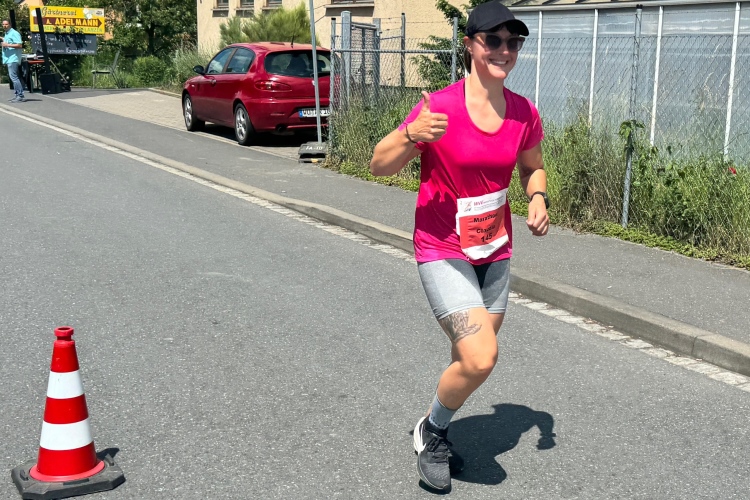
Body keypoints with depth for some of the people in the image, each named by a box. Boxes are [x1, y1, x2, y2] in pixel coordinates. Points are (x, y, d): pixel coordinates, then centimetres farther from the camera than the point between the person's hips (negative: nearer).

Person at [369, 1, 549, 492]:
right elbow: (379, 165, -13)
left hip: (495, 253, 6)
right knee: (480, 358, -18)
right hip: (443, 251, -6)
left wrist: (538, 198, -5)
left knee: (472, 360, 14)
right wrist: (410, 136, -32)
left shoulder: (525, 113, -3)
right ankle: (430, 430, 11)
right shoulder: (439, 107, -19)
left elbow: (532, 167, 16)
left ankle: (437, 435, 41)